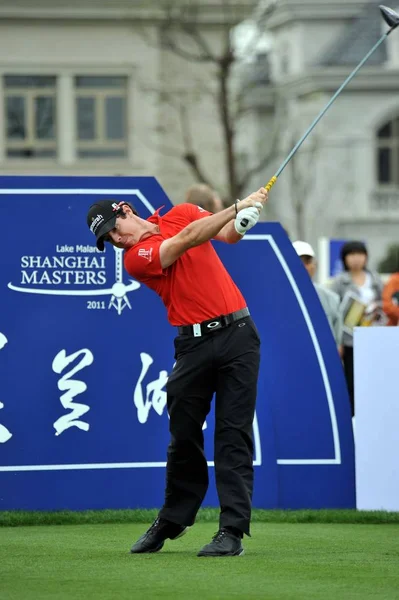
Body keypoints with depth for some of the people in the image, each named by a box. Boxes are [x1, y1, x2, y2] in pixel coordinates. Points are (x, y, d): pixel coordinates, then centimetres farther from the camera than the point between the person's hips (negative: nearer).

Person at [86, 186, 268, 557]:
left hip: (236, 334, 1)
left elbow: (229, 234, 5)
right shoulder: (135, 258, -5)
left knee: (234, 434, -6)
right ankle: (172, 520, 27)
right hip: (193, 344, -1)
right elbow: (186, 240, -17)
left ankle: (233, 530, -10)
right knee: (184, 436, 6)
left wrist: (242, 220, -18)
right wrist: (237, 206, -22)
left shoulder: (181, 213, 10)